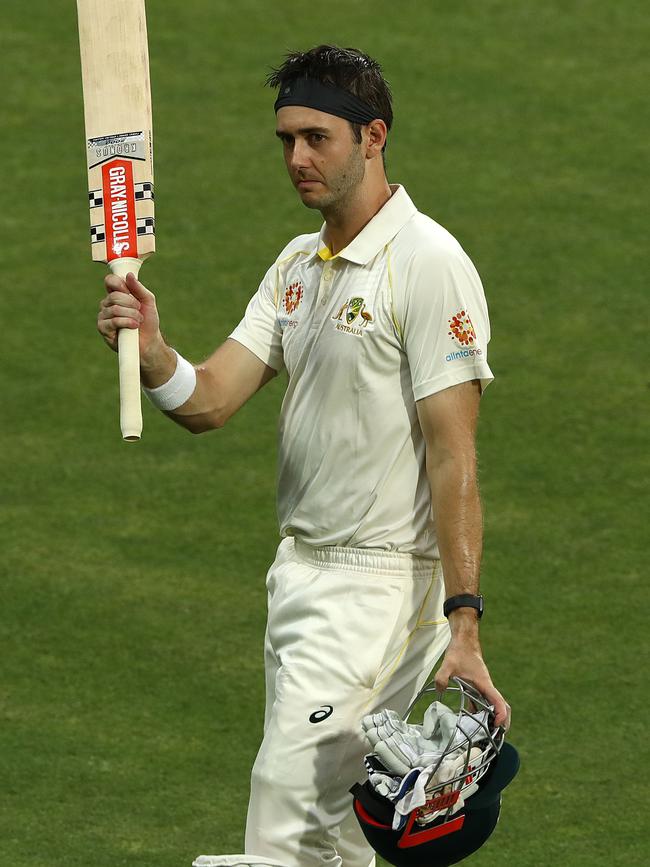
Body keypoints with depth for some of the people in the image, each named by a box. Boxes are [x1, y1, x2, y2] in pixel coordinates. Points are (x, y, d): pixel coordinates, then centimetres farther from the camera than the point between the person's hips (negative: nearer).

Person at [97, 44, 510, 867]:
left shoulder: (429, 265, -14)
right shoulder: (298, 265, 12)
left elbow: (452, 453, -18)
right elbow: (208, 401, 5)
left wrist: (464, 621, -23)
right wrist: (150, 351, -18)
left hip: (380, 580, -8)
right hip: (300, 573, 8)